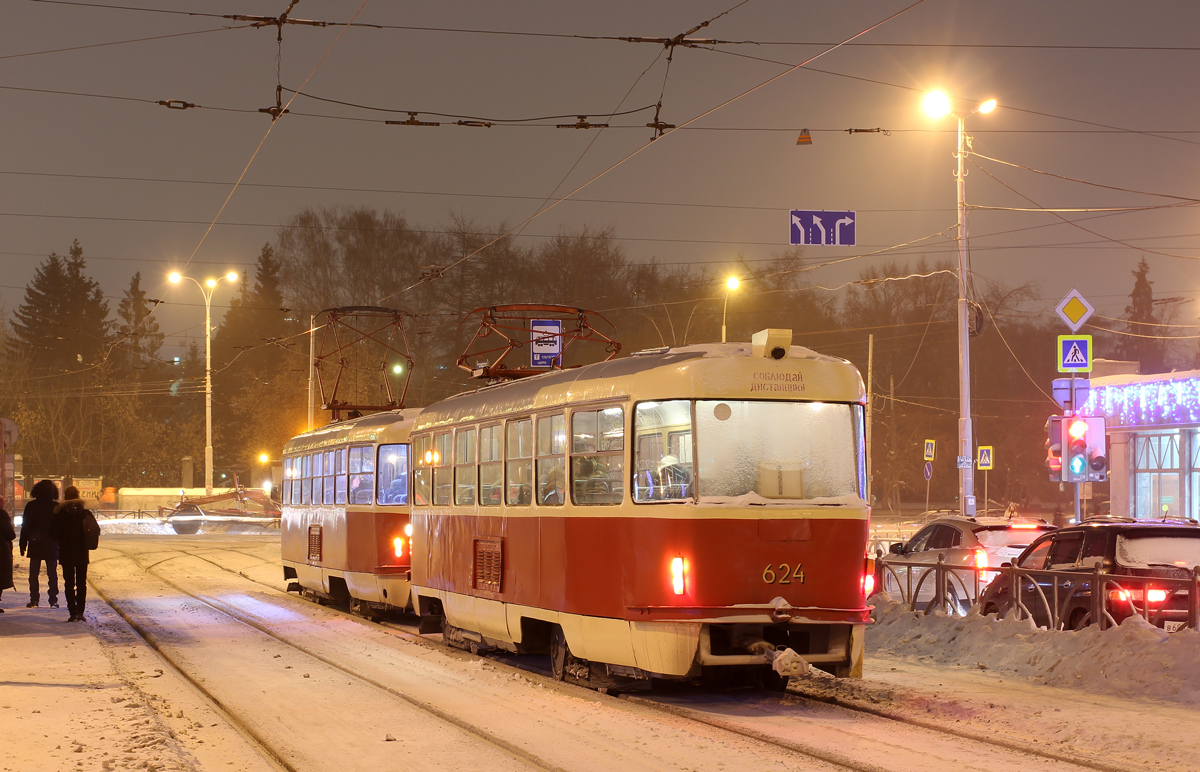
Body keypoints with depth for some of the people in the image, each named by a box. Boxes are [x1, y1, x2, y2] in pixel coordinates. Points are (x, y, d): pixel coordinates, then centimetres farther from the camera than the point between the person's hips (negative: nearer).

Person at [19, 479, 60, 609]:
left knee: (34, 574, 6)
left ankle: (34, 600, 2)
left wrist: (23, 545, 5)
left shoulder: (31, 506, -3)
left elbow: (25, 526, 0)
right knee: (52, 574, 6)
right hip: (52, 546, 0)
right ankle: (53, 600, 4)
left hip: (35, 545, 0)